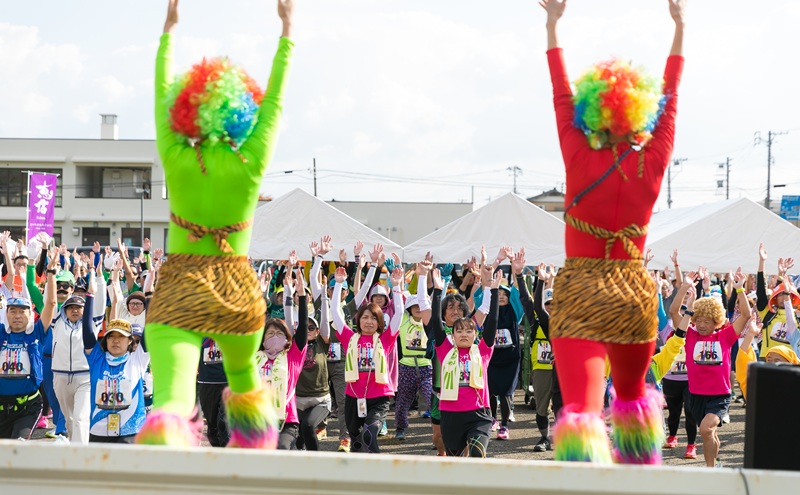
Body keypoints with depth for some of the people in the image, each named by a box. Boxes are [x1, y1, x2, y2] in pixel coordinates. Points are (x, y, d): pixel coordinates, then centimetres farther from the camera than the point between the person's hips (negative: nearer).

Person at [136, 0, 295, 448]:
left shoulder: (175, 158, -6)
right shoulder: (250, 164, -8)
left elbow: (163, 93, 8)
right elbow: (274, 99, 2)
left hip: (176, 294, -1)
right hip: (238, 293, 1)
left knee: (171, 402, -18)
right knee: (244, 375, 31)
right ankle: (252, 445, 48)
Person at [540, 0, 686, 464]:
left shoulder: (580, 160, -9)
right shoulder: (651, 166, -4)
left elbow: (562, 96, 3)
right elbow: (670, 99, 8)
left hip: (579, 291, -3)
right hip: (635, 292, 3)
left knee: (581, 405, -11)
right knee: (632, 390, 26)